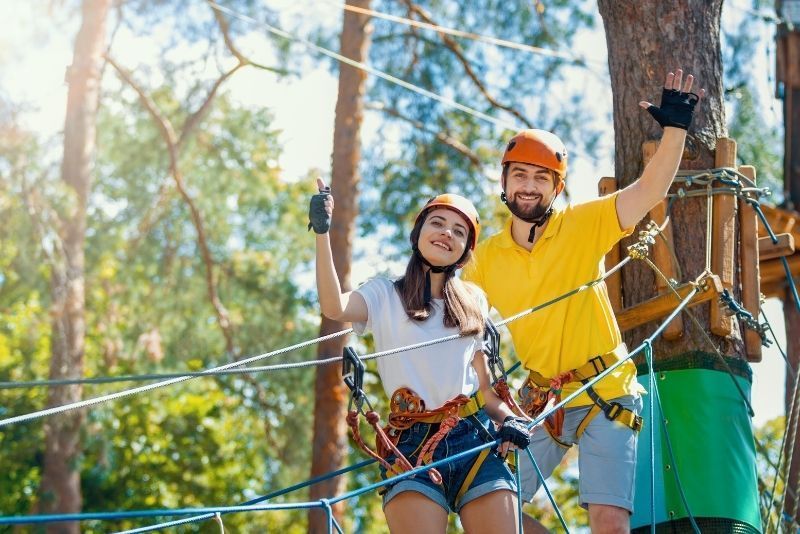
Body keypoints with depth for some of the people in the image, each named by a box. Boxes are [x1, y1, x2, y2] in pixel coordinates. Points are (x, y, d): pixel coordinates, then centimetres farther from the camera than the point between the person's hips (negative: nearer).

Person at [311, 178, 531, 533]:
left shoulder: (473, 301, 20)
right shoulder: (385, 295, 9)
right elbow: (334, 308, -13)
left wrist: (508, 418, 0)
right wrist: (322, 232, -19)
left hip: (475, 439, 3)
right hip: (412, 446, -3)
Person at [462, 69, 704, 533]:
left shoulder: (583, 226, -4)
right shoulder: (486, 259, 3)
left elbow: (650, 189, -13)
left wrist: (675, 127, -26)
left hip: (603, 396, -3)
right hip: (537, 403, 3)